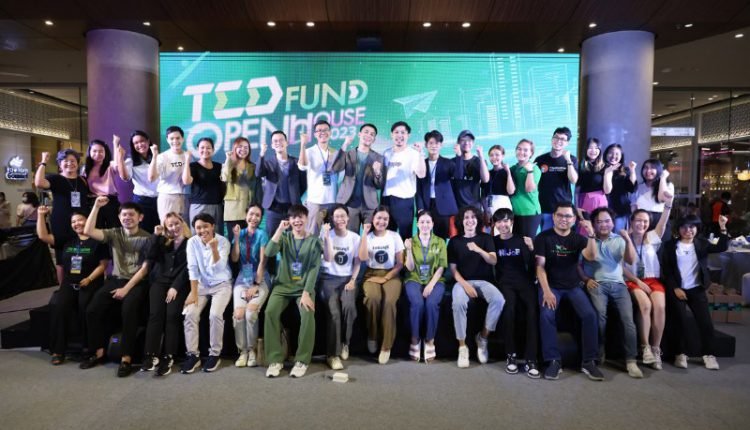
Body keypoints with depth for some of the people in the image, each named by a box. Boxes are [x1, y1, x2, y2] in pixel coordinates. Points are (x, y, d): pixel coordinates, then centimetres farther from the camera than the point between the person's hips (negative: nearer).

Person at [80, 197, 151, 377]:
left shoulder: (147, 238, -3)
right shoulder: (114, 233, 9)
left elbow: (145, 268, -7)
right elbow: (88, 231, -6)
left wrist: (126, 288, -14)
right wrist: (96, 207, -8)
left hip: (137, 282, -4)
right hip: (115, 280, 5)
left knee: (129, 310, -30)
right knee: (93, 310, -15)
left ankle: (126, 359, -22)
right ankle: (99, 353, 2)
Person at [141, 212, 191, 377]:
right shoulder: (163, 242, 20)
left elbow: (187, 268, -3)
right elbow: (151, 257, 4)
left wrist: (175, 287, -13)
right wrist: (156, 236, -1)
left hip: (179, 284, -3)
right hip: (160, 281, 3)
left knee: (172, 314, -23)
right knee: (155, 313, -20)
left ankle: (167, 357, -21)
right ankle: (151, 355, -20)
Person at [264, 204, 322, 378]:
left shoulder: (314, 241, 2)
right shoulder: (284, 237, 7)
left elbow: (314, 269, -6)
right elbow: (269, 253, -11)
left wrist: (306, 293, -17)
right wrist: (280, 229, -15)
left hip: (304, 287, -1)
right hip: (283, 285, 2)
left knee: (308, 314, -29)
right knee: (270, 311, -26)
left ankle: (302, 360, -13)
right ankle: (275, 359, -13)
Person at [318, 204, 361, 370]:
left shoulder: (355, 237, 6)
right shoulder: (326, 234, 0)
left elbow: (357, 262, 9)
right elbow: (328, 258, -13)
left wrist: (353, 280, -5)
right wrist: (327, 236, -19)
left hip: (347, 278, 1)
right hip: (328, 278, -1)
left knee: (349, 306, -29)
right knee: (334, 311, -28)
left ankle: (345, 343, -4)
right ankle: (332, 354, -17)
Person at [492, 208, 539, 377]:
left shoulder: (521, 240, 12)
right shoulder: (493, 241, 13)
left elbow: (531, 266, 3)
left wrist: (531, 250, -13)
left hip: (524, 281, 1)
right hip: (504, 282, -1)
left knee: (532, 309, -29)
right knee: (509, 308, -32)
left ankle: (530, 359, -26)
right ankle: (511, 355, -20)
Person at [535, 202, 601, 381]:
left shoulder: (578, 238, 8)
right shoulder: (543, 237, -1)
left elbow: (591, 257, -12)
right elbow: (540, 266, -8)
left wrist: (591, 234, -26)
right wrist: (546, 291, -21)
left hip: (573, 286, 3)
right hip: (550, 285, -2)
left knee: (590, 314, -22)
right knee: (546, 315, -29)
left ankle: (589, 361, -10)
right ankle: (553, 361, -19)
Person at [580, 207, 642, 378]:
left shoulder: (619, 240, 17)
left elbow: (631, 261, 2)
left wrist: (628, 240, -12)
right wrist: (586, 279, -8)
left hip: (618, 284, 2)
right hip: (597, 284, -2)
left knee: (628, 318, -20)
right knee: (600, 314, -29)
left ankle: (631, 360, -14)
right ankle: (599, 354, -13)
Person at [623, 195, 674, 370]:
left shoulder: (652, 237, 12)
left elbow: (662, 224, -8)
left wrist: (668, 203, -23)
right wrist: (638, 281, -11)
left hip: (653, 280, 3)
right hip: (632, 280, -3)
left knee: (660, 306, -27)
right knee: (645, 305, -31)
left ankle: (656, 348, -16)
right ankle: (645, 347, -21)